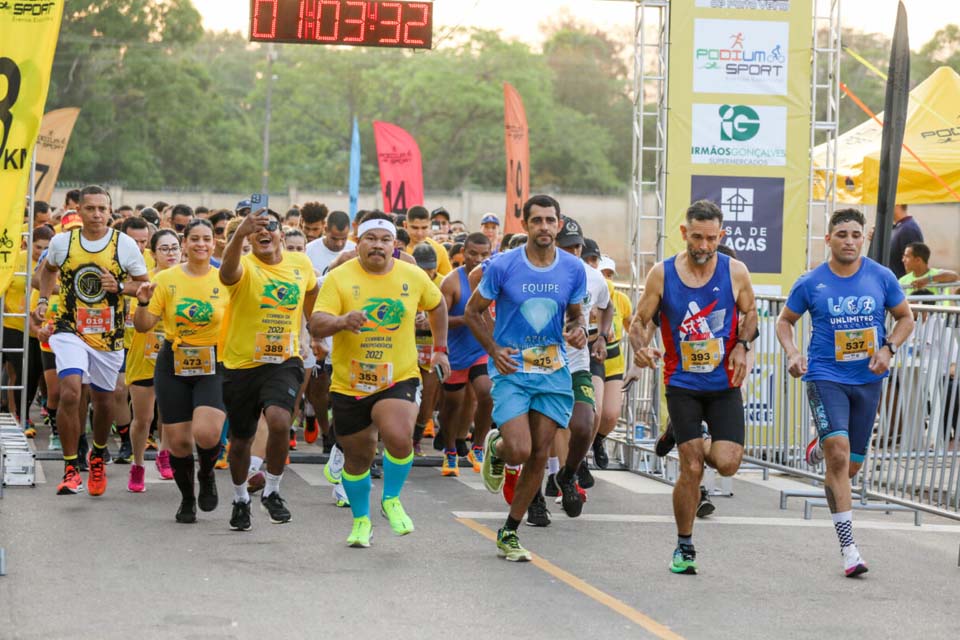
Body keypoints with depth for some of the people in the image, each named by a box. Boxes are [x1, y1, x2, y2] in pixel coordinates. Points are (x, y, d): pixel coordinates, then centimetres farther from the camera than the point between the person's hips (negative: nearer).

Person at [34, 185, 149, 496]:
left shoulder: (125, 245, -7)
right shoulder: (62, 242, -2)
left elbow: (146, 285, 0)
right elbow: (48, 269, 20)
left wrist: (120, 287, -18)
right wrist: (43, 300, 6)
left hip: (108, 335, 1)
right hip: (70, 330, -1)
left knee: (103, 400, 14)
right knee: (70, 392, -21)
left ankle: (98, 454, 44)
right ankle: (70, 470, -14)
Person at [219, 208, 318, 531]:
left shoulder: (301, 263, 0)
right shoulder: (244, 267, -14)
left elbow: (310, 293, 22)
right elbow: (228, 273, -40)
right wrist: (239, 234, -57)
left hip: (284, 362, 1)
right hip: (241, 363, -1)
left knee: (279, 421, -26)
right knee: (240, 439, 13)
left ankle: (272, 492, -5)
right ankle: (240, 499, 39)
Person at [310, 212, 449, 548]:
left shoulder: (413, 276, -1)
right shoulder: (339, 278, -9)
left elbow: (437, 305, 20)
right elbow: (316, 326, -19)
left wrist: (440, 348, 18)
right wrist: (342, 321, -38)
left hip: (399, 379, 0)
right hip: (349, 384, 0)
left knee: (399, 439, -26)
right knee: (357, 458, 11)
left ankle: (391, 500, 1)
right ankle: (361, 520, 36)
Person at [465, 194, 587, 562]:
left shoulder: (574, 269, 1)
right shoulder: (502, 266, -8)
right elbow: (472, 312, 3)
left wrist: (579, 331, -8)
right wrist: (494, 349, -11)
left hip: (553, 371, 3)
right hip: (511, 370, -3)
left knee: (539, 456, 2)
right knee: (520, 451, -17)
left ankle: (509, 533, 18)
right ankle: (495, 447, 22)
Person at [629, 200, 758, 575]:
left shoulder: (735, 272, -4)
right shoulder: (662, 274, -6)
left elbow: (749, 312, 12)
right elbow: (640, 320, 2)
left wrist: (742, 345, -6)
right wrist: (640, 347, -18)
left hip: (724, 383, 1)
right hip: (682, 384, -1)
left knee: (727, 463, -11)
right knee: (691, 470, -6)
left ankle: (680, 436, 23)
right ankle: (684, 547, 13)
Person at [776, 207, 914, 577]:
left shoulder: (881, 277, -1)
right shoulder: (810, 283, -4)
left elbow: (905, 318, 11)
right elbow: (785, 320, 10)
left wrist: (888, 349, -7)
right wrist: (792, 353, -8)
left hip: (868, 379, 3)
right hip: (825, 376, -3)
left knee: (850, 466, 10)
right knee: (839, 455, -20)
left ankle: (819, 449, 49)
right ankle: (848, 549, -18)